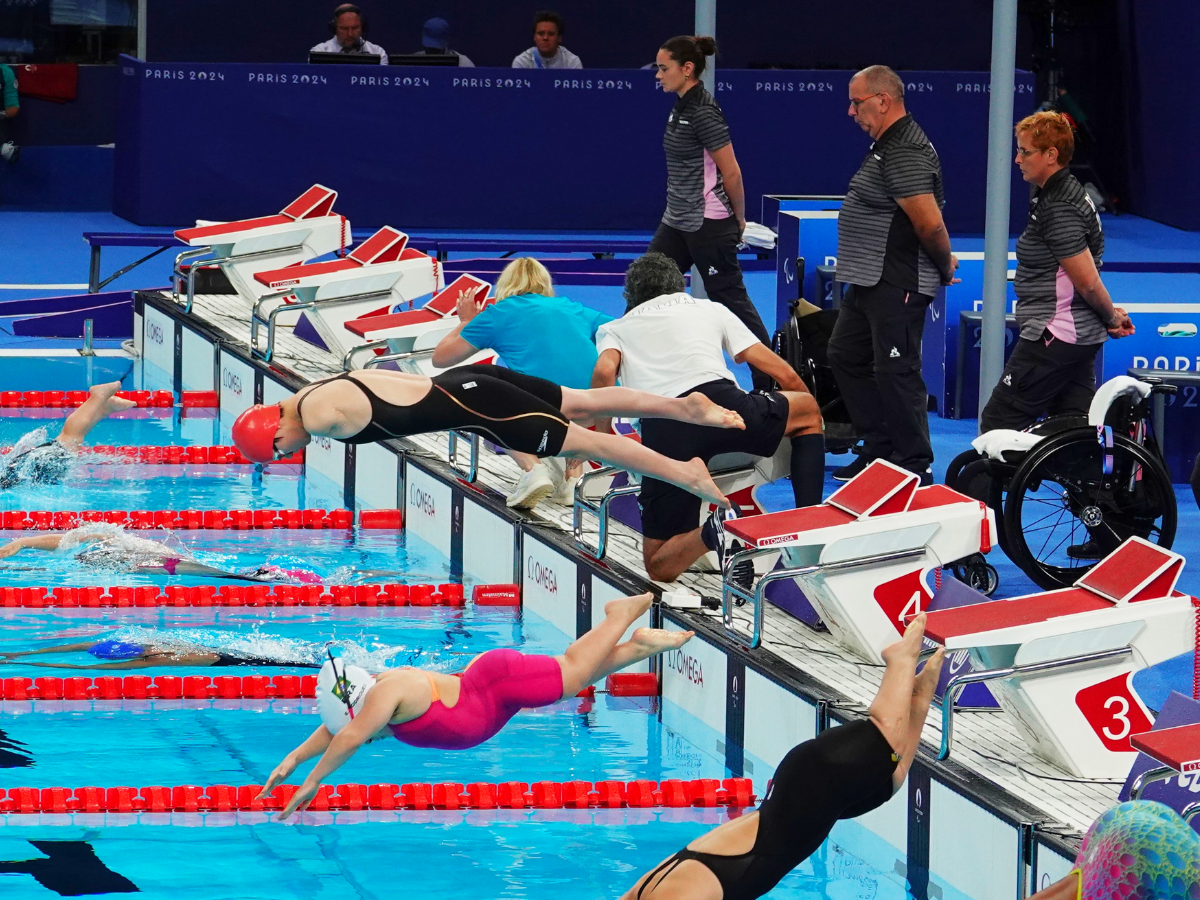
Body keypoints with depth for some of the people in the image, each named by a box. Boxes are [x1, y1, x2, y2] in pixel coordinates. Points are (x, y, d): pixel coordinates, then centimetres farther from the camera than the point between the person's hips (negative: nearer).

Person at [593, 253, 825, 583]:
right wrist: (809, 415, 48)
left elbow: (605, 372, 4)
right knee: (808, 411, 31)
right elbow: (784, 374, 29)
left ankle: (713, 533, -21)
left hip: (661, 430, 0)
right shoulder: (708, 309, 32)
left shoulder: (614, 329, 30)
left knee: (660, 567, 12)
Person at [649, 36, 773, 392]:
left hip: (708, 224, -10)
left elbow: (731, 172, -17)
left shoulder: (703, 112, -19)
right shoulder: (681, 108, 10)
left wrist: (739, 220, -6)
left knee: (730, 299, -2)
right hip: (677, 222, 10)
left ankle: (768, 380, 6)